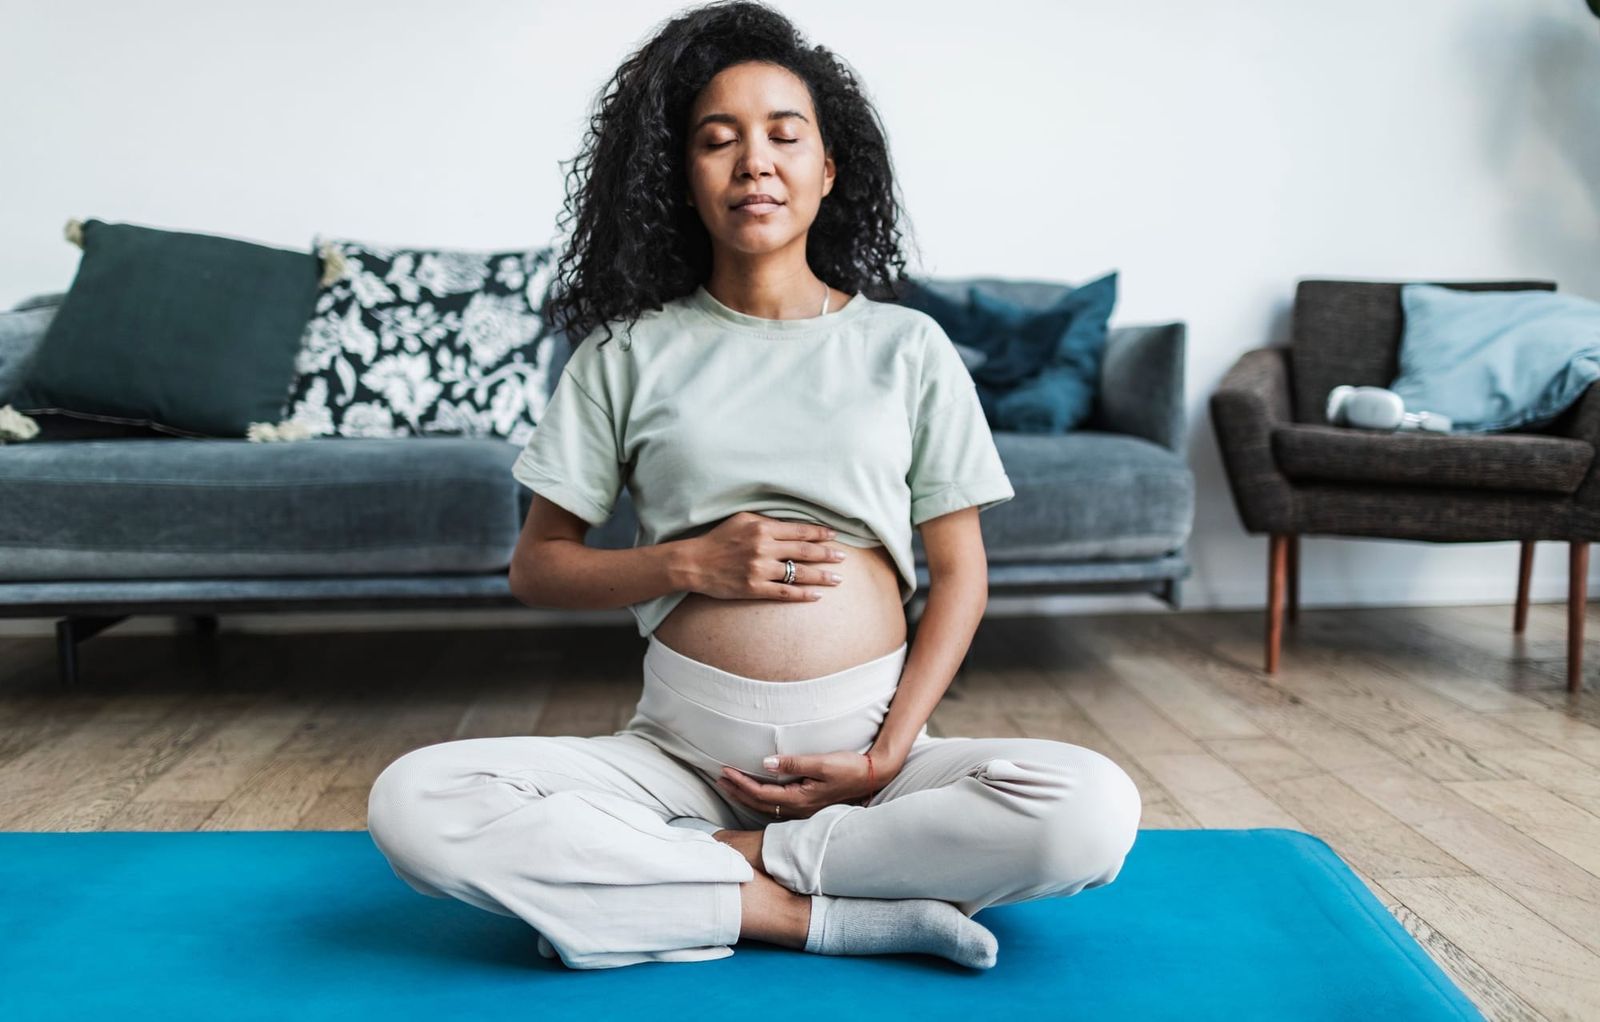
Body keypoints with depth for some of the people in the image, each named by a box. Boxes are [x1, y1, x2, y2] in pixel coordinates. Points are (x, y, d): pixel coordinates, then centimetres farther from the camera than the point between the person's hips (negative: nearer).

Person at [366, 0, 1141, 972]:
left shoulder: (909, 347, 8)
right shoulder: (630, 353, 8)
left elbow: (961, 574, 7)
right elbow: (537, 568, 9)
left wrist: (886, 756, -7)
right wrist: (693, 563, -9)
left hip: (866, 740, 0)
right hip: (680, 746, 0)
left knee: (1094, 809, -28)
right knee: (412, 803, -24)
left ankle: (703, 862, -15)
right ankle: (812, 912, -19)